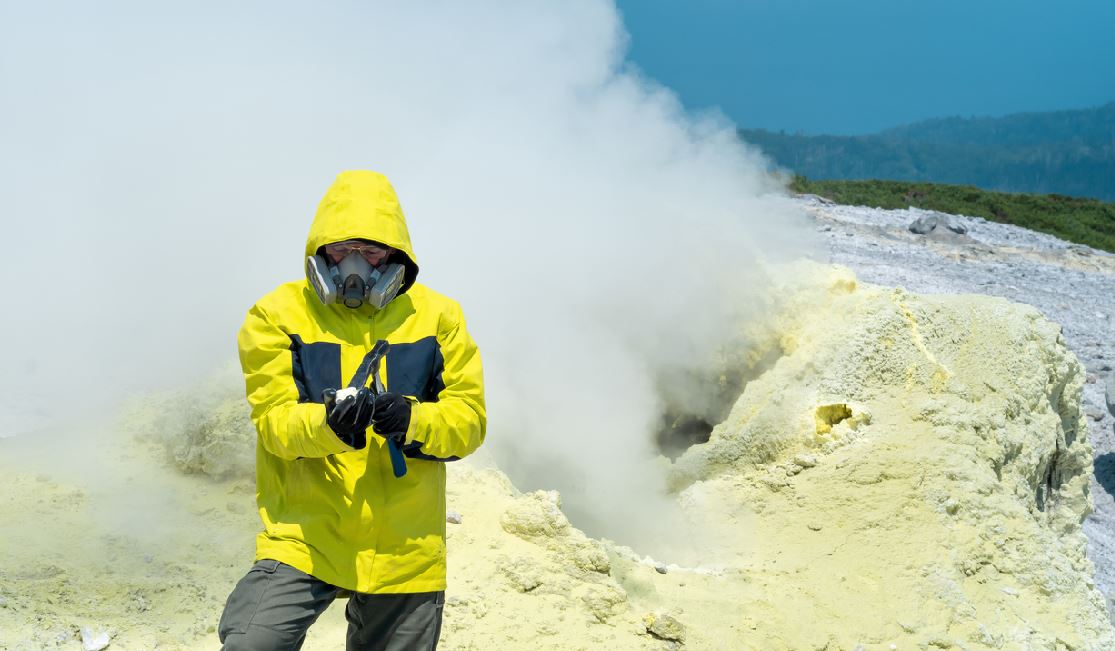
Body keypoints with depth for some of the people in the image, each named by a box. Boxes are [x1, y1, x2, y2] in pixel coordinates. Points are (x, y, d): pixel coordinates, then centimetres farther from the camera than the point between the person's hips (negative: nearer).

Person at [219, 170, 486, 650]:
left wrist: (411, 421, -24)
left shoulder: (438, 317, 2)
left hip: (405, 547, 3)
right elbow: (274, 418, -10)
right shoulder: (278, 314, -3)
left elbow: (469, 418, -2)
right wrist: (327, 424, -32)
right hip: (304, 535, -2)